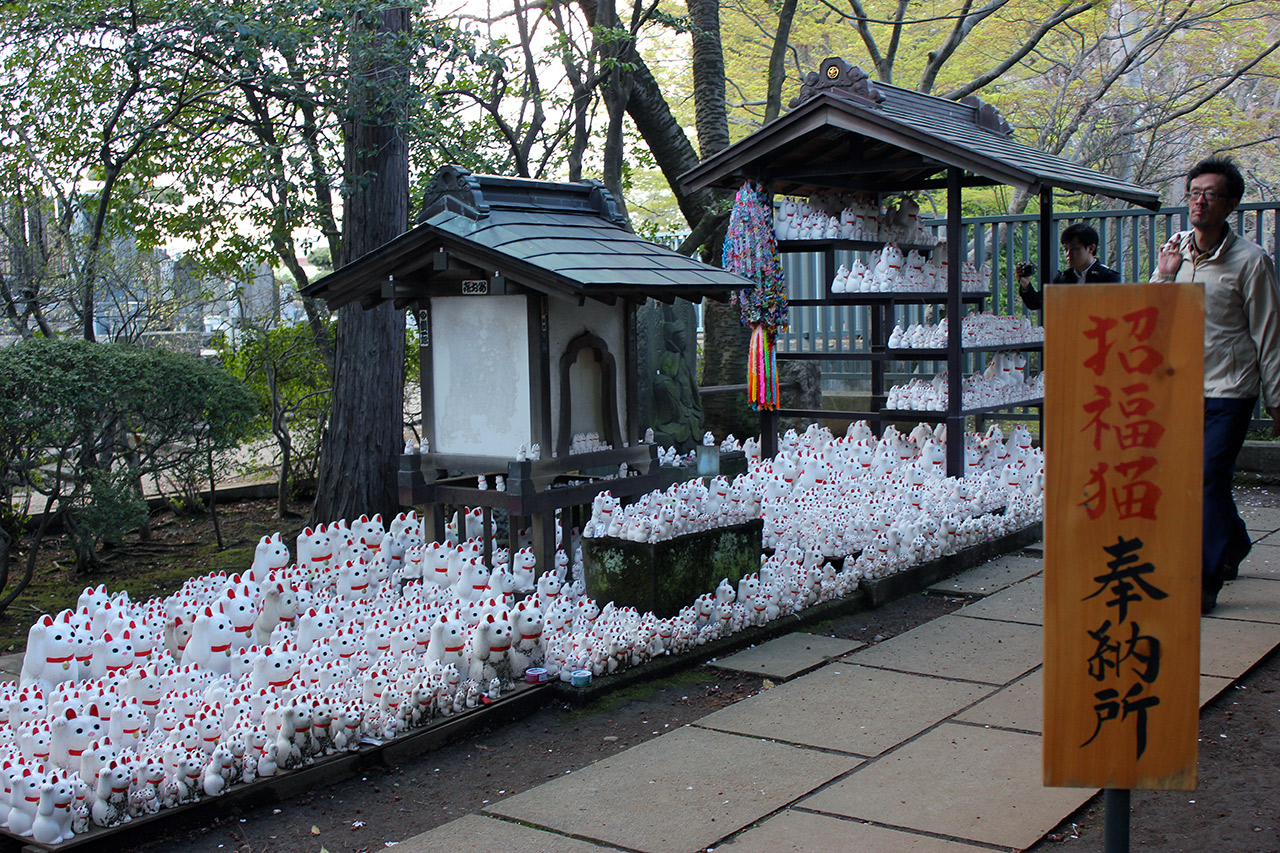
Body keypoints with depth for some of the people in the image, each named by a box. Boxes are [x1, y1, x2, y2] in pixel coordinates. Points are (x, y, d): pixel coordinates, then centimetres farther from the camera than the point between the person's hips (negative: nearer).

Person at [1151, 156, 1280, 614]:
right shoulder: (1172, 251, 5)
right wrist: (1165, 276, -10)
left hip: (1230, 388, -5)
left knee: (1210, 477, -12)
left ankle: (1205, 579, -2)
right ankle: (1234, 542, 40)